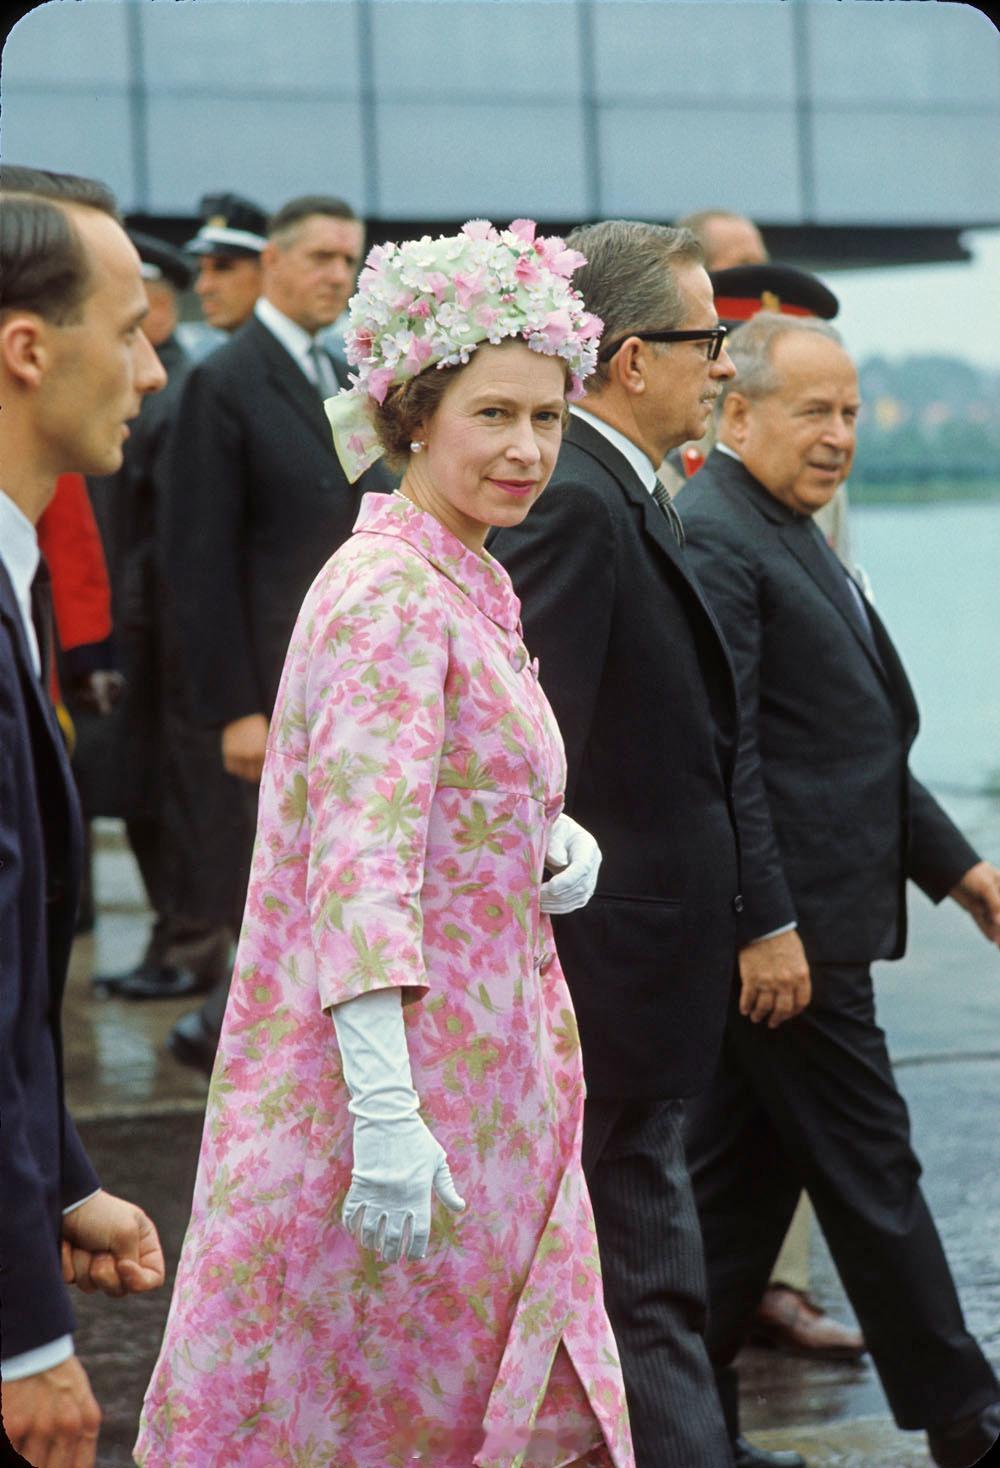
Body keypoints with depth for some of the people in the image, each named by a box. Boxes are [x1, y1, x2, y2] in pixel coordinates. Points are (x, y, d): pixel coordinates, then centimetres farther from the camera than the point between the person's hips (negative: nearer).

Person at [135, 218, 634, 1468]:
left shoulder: (463, 583, 12)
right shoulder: (390, 593, -17)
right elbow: (360, 861, -25)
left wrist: (557, 845, 0)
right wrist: (386, 1114, -31)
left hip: (482, 1075, 9)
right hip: (403, 1086, -9)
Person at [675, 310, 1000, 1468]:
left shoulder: (791, 539, 18)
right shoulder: (709, 537, -15)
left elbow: (853, 740, 23)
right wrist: (766, 926, -23)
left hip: (790, 928, 10)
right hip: (784, 930, -10)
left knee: (742, 1176, 13)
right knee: (870, 1174, 0)